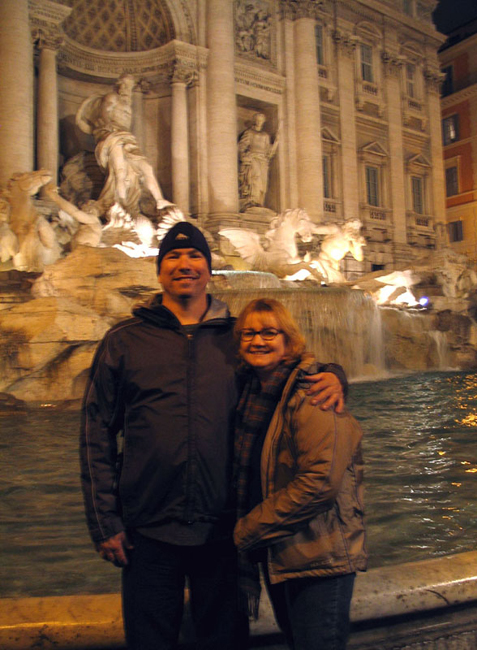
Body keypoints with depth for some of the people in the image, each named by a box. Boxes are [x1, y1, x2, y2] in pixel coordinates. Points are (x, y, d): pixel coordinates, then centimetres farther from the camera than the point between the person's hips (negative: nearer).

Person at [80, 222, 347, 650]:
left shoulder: (238, 337, 3)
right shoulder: (124, 341, 0)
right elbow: (97, 436, 0)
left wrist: (331, 374, -10)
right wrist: (105, 523, -4)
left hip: (224, 530, 1)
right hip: (149, 531, -1)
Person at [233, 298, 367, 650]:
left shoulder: (313, 393, -18)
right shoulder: (252, 394, 6)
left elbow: (321, 481, -25)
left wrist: (247, 531, -16)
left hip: (320, 558, -8)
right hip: (274, 554, 8)